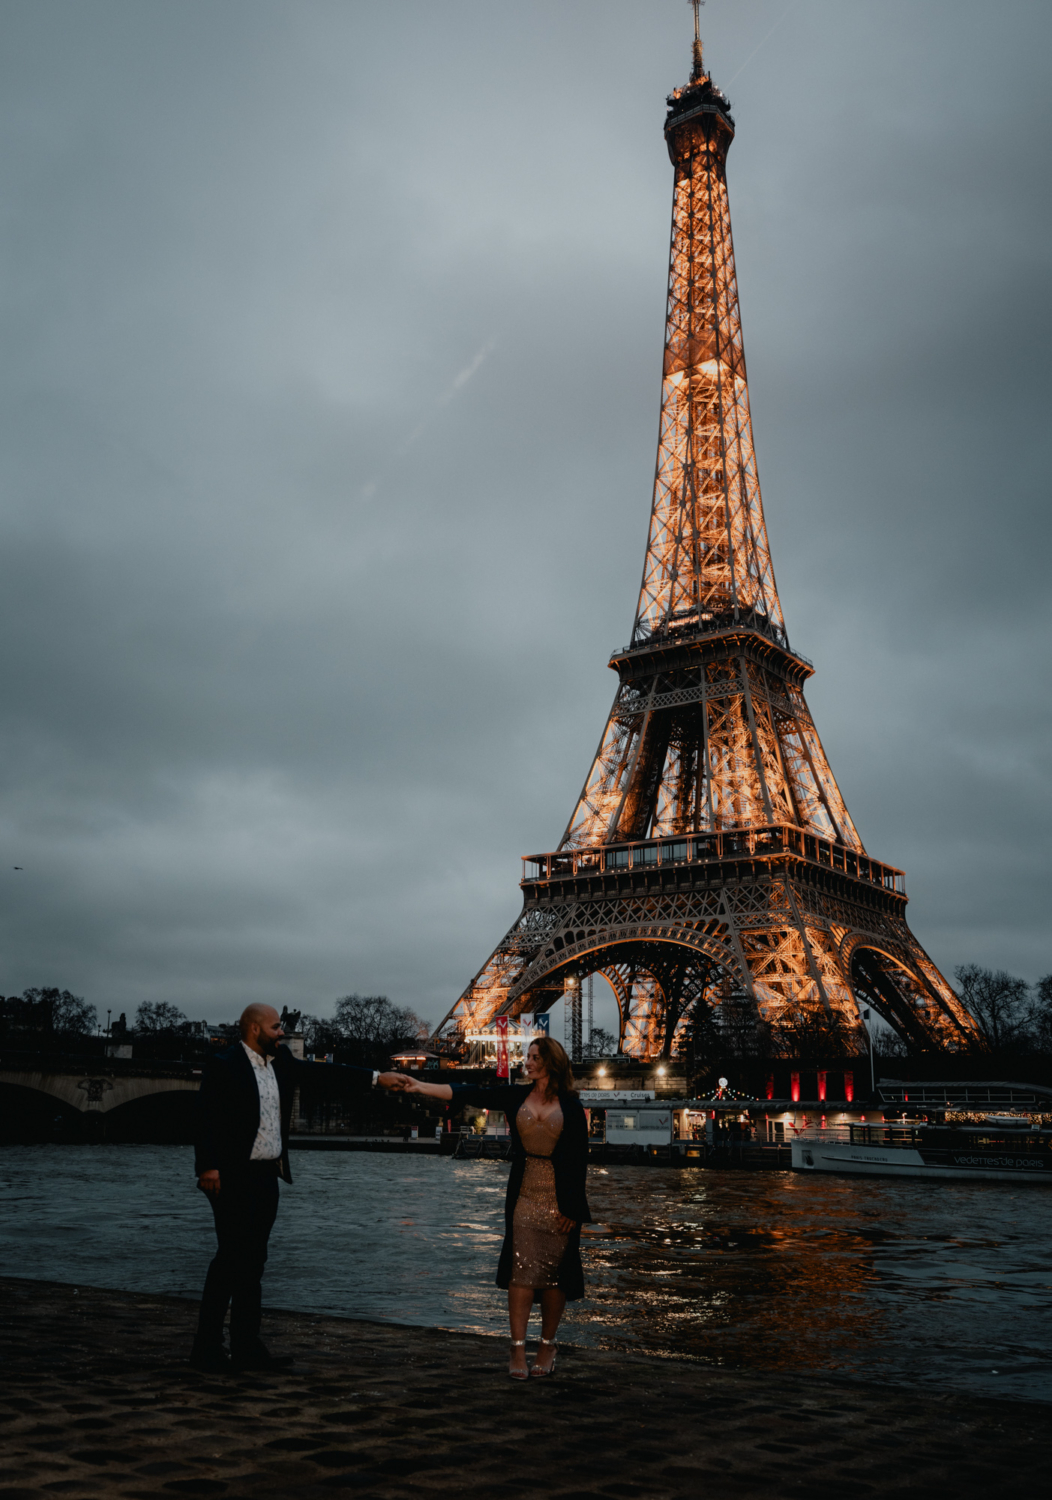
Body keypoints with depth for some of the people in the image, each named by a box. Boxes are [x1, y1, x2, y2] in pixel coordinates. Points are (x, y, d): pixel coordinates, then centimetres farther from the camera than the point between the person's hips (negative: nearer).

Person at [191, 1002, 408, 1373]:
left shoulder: (280, 1062, 10)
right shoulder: (224, 1066, -10)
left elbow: (324, 1074, 9)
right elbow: (207, 1117, -15)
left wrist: (377, 1078, 3)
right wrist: (208, 1168, -22)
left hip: (266, 1176, 7)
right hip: (233, 1177, -7)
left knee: (252, 1261, 10)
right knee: (230, 1258, -5)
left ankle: (246, 1349, 16)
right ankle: (207, 1350, 5)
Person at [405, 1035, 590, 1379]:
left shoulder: (570, 1106, -3)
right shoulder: (516, 1096, 4)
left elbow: (580, 1159, -2)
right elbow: (468, 1095, -5)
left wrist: (571, 1208, -6)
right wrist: (421, 1086, -15)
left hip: (559, 1200, -2)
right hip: (524, 1198, 2)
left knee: (554, 1273, 3)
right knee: (521, 1270, -2)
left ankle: (547, 1346, 18)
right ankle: (518, 1348, 4)